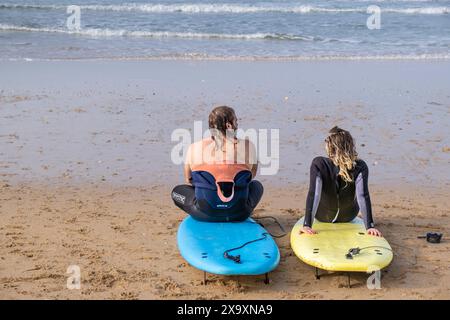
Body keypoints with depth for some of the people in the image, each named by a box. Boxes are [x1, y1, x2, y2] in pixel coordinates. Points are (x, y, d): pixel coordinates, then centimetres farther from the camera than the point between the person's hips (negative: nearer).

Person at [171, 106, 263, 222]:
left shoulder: (194, 148, -7)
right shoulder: (247, 146, -8)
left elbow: (189, 180, 8)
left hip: (205, 214, -1)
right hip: (239, 214, 2)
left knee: (177, 190, 26)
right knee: (257, 185, 32)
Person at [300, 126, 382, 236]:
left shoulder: (318, 164, -31)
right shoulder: (360, 167, -27)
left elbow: (313, 194, -37)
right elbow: (362, 196, -35)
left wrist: (307, 225, -40)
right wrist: (370, 226, -36)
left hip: (322, 217, -1)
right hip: (347, 217, 1)